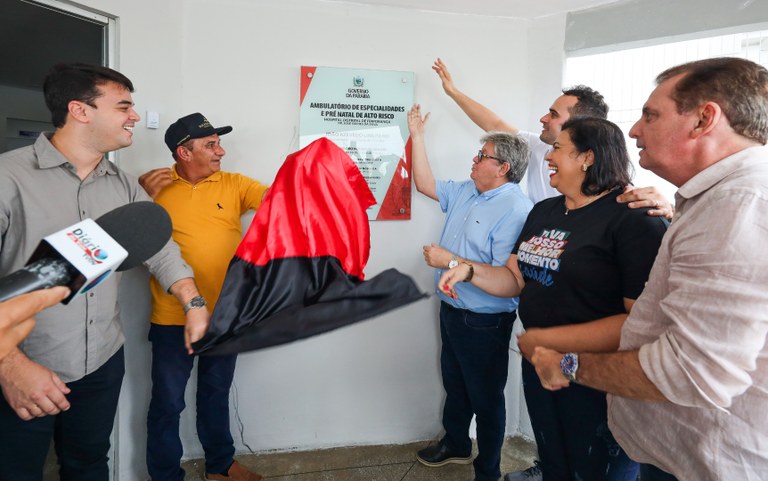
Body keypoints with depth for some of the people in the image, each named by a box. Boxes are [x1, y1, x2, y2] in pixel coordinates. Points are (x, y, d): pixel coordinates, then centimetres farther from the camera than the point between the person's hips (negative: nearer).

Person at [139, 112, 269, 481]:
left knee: (216, 393, 21)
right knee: (168, 402, 11)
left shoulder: (233, 184, 0)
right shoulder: (153, 186, -4)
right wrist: (145, 200, -17)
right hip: (173, 318, -2)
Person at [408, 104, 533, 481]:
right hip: (451, 310, 9)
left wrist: (451, 261, -25)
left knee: (485, 397, 11)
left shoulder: (515, 210, -25)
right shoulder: (466, 192, 3)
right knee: (454, 383, 25)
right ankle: (455, 444, 49)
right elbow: (425, 184, 15)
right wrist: (417, 135, 12)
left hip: (484, 322, -9)